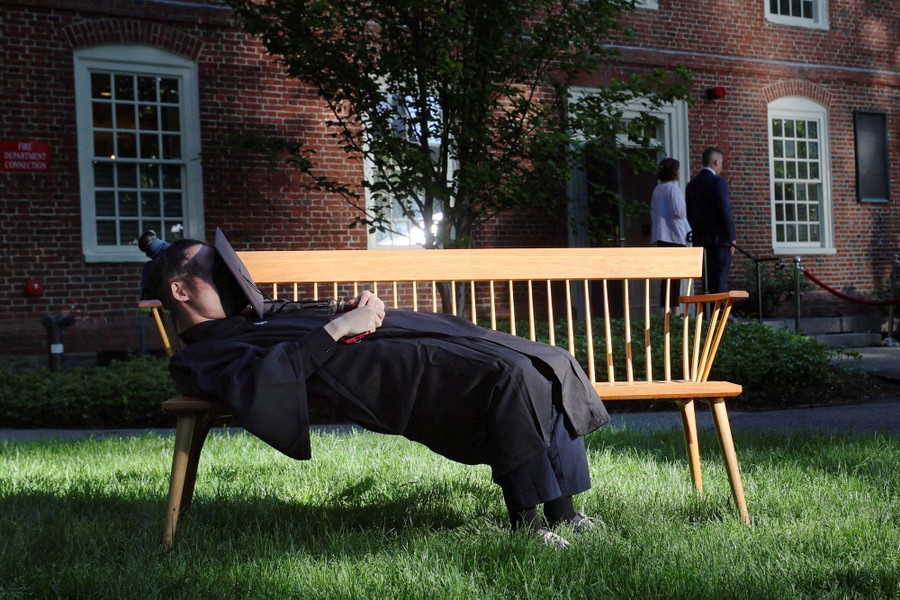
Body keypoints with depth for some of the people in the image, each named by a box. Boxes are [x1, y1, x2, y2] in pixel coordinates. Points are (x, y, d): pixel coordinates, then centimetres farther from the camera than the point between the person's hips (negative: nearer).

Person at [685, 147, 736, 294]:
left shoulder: (691, 184, 12)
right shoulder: (718, 182, -9)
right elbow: (725, 211, -13)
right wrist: (732, 237, -7)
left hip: (700, 238, 6)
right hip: (719, 238, -6)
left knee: (708, 279, 7)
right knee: (720, 278, -5)